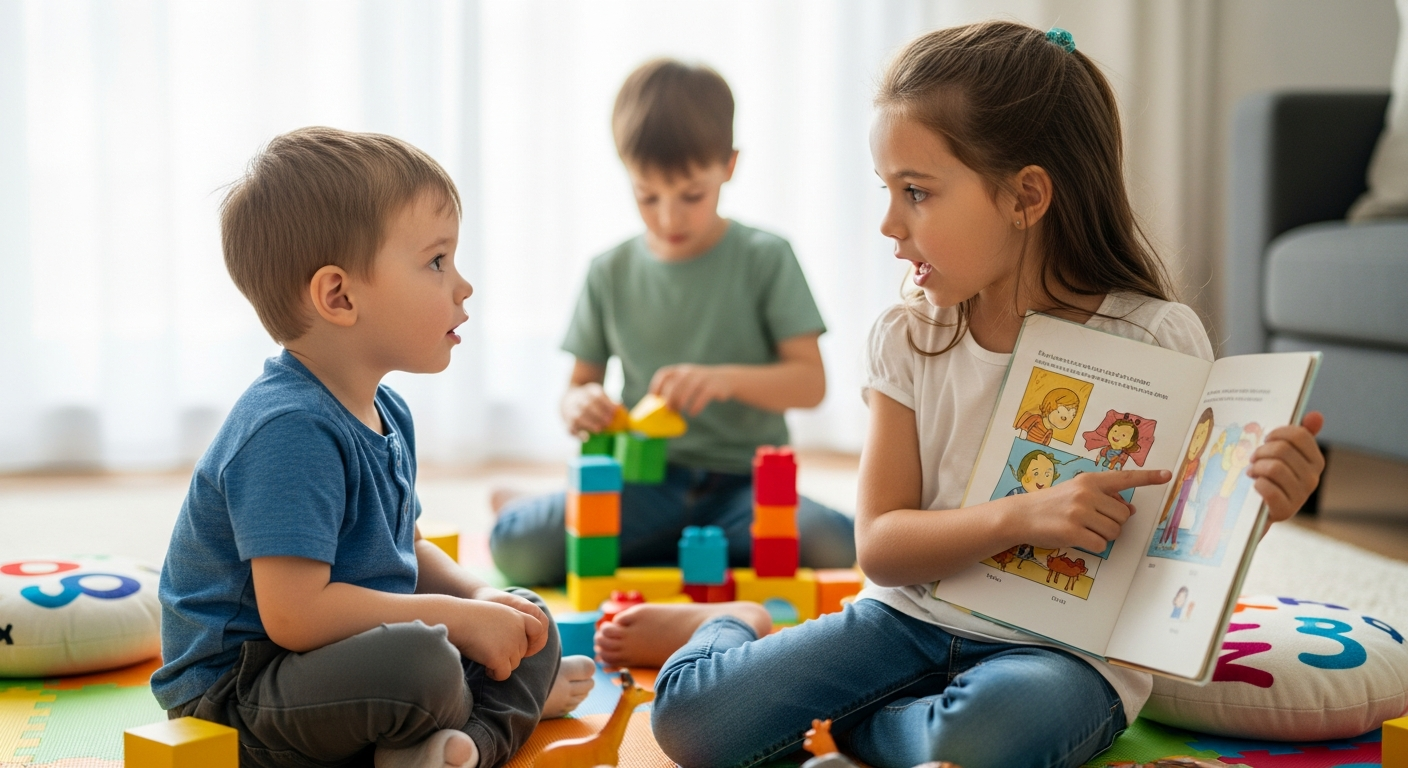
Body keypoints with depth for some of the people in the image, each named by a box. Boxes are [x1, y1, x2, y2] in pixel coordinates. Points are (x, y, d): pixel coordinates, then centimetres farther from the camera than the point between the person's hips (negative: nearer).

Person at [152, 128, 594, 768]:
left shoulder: (387, 414, 8)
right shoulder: (290, 429, -24)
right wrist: (457, 617, -21)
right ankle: (517, 701, -4)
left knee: (531, 627, 12)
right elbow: (295, 613, -30)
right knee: (424, 664, -35)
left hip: (347, 659, 10)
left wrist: (481, 596, 0)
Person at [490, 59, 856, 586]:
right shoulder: (611, 274, 8)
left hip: (743, 482, 0)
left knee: (840, 547, -31)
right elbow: (581, 382, 13)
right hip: (645, 485, 0)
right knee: (516, 545, -25)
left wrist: (725, 378, -23)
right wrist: (580, 406, -13)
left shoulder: (765, 260, 2)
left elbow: (811, 382, -4)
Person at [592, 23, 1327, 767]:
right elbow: (881, 546, -5)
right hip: (916, 616, 3)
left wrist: (1260, 501, -27)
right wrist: (1022, 517, -23)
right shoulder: (909, 339, 0)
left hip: (1067, 648, -3)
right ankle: (733, 623, 20)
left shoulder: (1157, 340, -10)